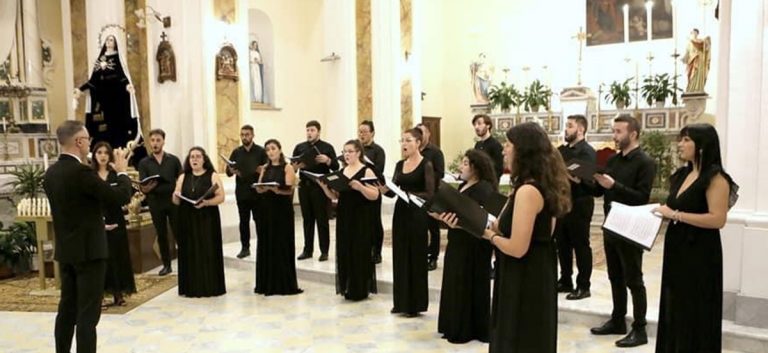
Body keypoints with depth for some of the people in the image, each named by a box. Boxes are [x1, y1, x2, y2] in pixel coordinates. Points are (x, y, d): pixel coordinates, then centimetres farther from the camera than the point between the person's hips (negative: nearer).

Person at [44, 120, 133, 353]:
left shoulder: (51, 173, 7)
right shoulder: (81, 172, -20)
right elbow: (121, 197, -18)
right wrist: (122, 172, -3)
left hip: (66, 250, 8)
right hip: (89, 249, -8)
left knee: (67, 308, 17)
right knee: (87, 312, -2)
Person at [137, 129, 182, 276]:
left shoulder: (173, 160, 3)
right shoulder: (144, 163, 5)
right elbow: (142, 187, -2)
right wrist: (145, 188, -25)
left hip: (173, 201, -1)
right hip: (155, 204, 1)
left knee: (178, 233, 0)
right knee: (161, 235, 9)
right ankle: (166, 265, 18)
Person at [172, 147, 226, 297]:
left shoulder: (213, 176, 1)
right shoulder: (183, 177, 12)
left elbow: (221, 197, -7)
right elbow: (176, 202, 10)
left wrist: (205, 202, -22)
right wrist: (176, 196, -12)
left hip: (207, 220, -3)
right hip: (187, 221, 3)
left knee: (208, 252, -3)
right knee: (190, 253, 3)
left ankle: (211, 287, 4)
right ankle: (192, 287, 10)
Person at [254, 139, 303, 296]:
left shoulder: (287, 167, -3)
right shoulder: (265, 168, 12)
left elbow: (289, 190, -12)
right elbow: (258, 188, 6)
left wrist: (275, 189, -29)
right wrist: (264, 188, -16)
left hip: (282, 210, -5)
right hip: (267, 209, 5)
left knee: (282, 245, -3)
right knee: (267, 245, 7)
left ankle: (285, 284, 5)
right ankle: (267, 283, 16)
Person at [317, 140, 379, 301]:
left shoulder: (367, 171, -6)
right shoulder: (341, 172, 12)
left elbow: (375, 195, -14)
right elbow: (334, 196, 12)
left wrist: (360, 187, -28)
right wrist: (325, 187, -5)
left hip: (361, 218, -6)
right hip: (343, 216, 6)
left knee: (359, 252, -2)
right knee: (344, 251, 7)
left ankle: (360, 290, 11)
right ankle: (348, 288, 19)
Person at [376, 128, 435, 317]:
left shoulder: (426, 165, -7)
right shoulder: (400, 165, 10)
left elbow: (430, 194, -13)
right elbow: (393, 191, 8)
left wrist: (411, 195, -25)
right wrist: (384, 190, -13)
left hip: (417, 214, -6)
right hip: (400, 212, 6)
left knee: (416, 257, 1)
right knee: (400, 256, 10)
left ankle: (415, 304, 11)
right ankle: (401, 301, 21)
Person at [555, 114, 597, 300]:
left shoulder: (587, 151, -10)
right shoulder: (561, 150, 12)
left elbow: (588, 179, -20)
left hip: (579, 205, -7)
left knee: (580, 246, 2)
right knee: (562, 245, 14)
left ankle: (583, 286, 13)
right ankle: (565, 281, 26)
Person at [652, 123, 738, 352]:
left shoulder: (716, 177, -13)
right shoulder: (682, 174, 11)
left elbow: (718, 219, -22)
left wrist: (675, 215, -23)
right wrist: (664, 212, 1)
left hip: (700, 253, -8)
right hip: (677, 249, 8)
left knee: (695, 313, 5)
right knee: (675, 309, 16)